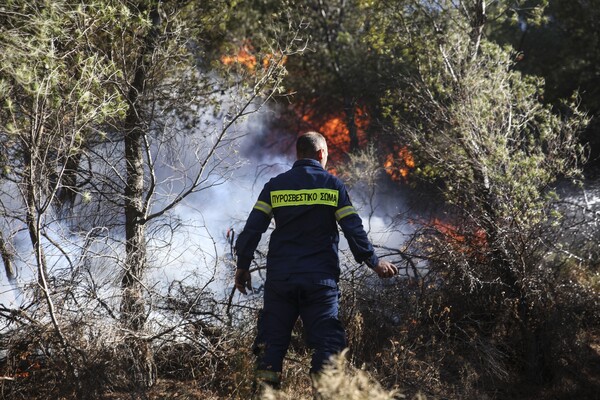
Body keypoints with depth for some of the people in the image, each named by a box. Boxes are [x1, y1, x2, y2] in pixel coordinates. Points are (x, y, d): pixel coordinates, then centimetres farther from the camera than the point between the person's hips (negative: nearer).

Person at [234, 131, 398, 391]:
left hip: (280, 277, 2)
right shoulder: (332, 185, 2)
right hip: (320, 278, -2)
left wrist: (243, 266, 9)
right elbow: (353, 229, 0)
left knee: (272, 340, 7)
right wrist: (373, 262, 10)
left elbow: (253, 228, 1)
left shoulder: (275, 185, 6)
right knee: (327, 340, 2)